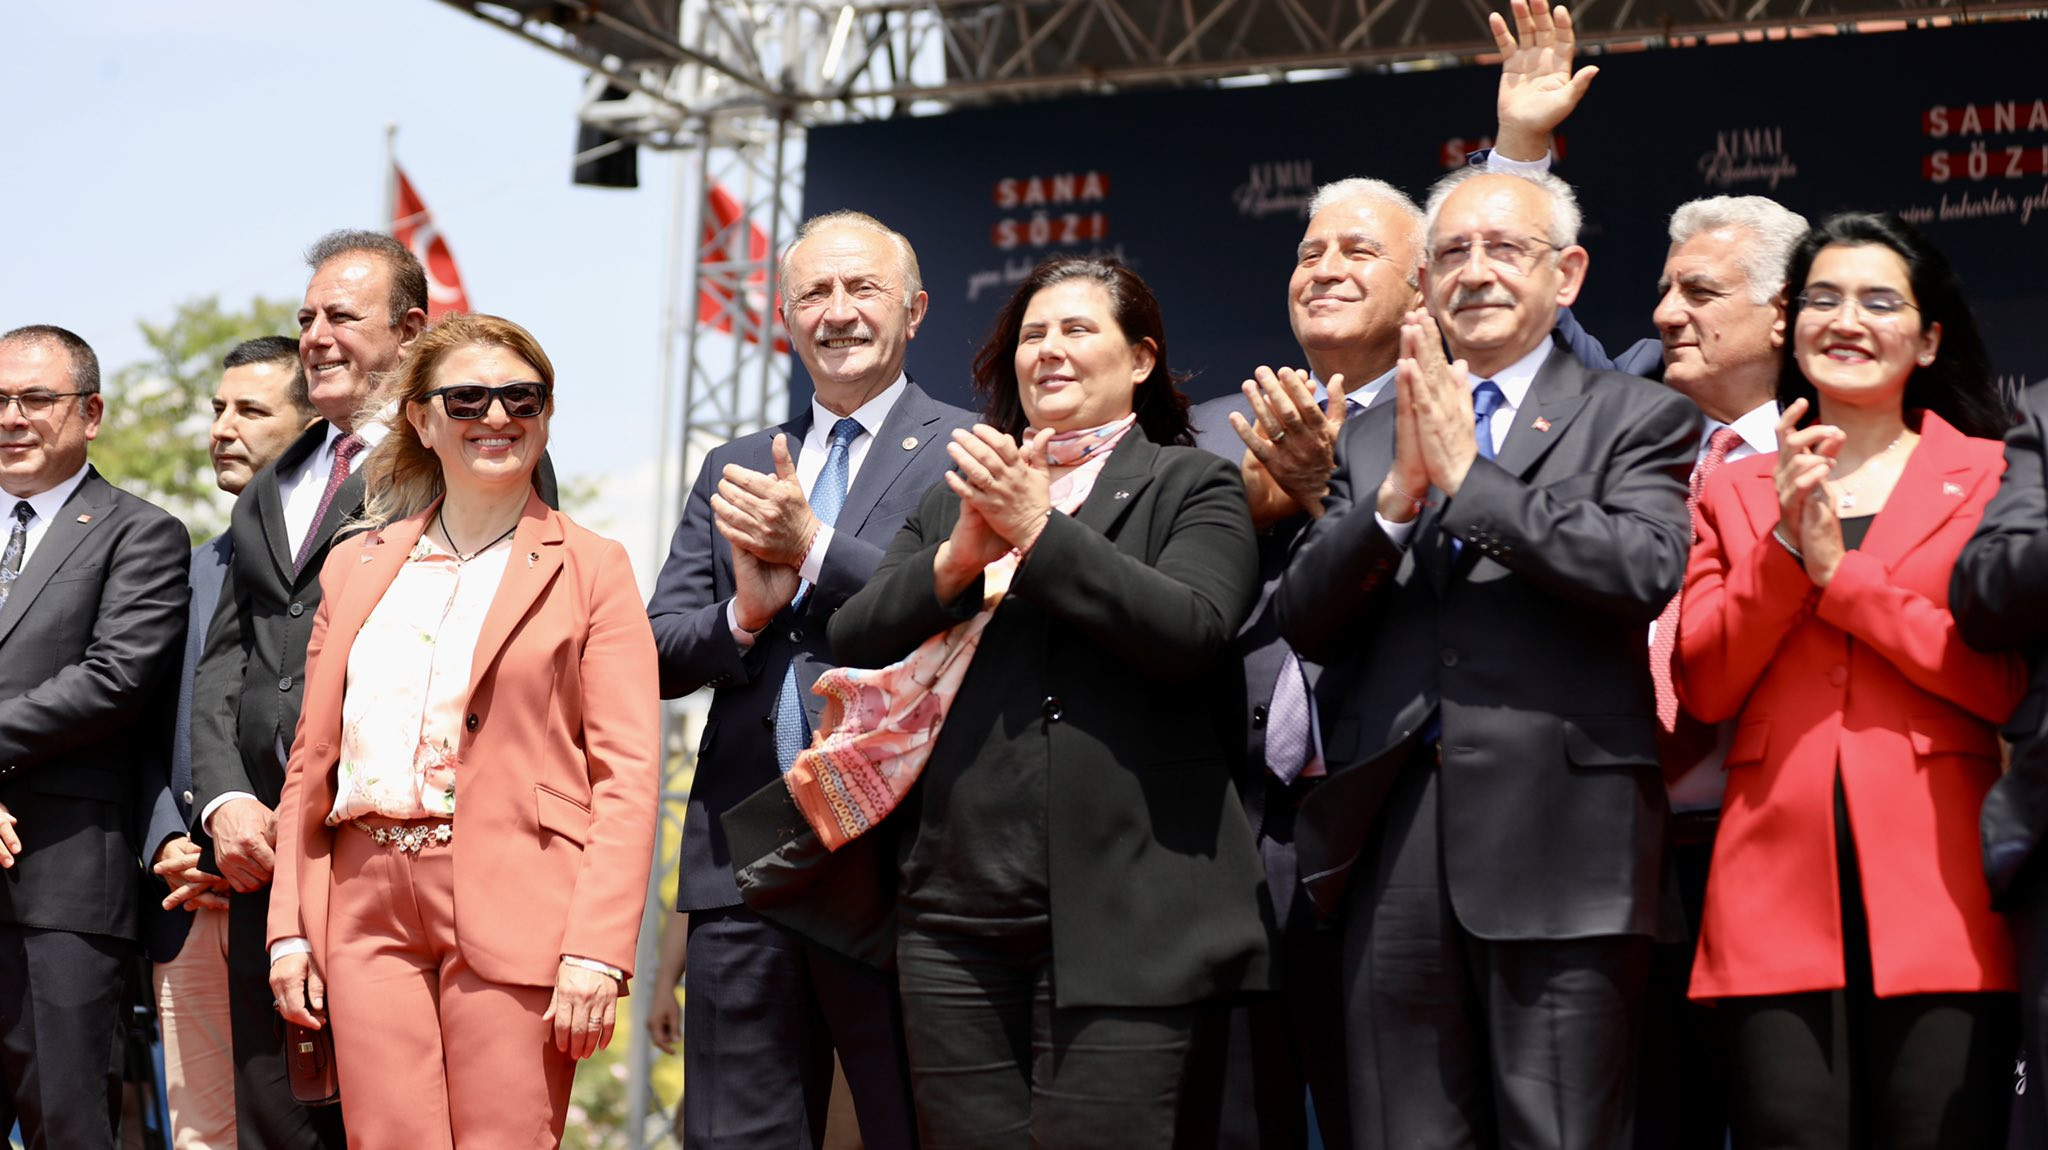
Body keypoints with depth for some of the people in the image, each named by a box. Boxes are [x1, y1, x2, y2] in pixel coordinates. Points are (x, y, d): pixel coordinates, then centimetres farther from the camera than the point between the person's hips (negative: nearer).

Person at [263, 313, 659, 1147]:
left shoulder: (591, 570, 4)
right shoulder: (356, 568, 17)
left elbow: (628, 773, -3)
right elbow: (311, 760, 17)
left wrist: (597, 949, -12)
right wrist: (288, 927, 8)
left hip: (512, 912, -3)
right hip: (369, 911, 3)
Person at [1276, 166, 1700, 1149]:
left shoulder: (1639, 421, 7)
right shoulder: (1371, 440, 18)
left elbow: (1643, 572, -12)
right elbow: (1304, 622, 7)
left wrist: (1469, 474, -11)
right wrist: (1399, 494, -9)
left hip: (1557, 845, -4)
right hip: (1393, 848, 4)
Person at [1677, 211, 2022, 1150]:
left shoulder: (1989, 479, 10)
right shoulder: (1734, 492, 17)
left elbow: (2006, 683, -3)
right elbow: (1703, 687, 6)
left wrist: (1840, 571, -7)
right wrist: (1785, 547, -7)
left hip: (1937, 888, -1)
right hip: (1779, 888, 2)